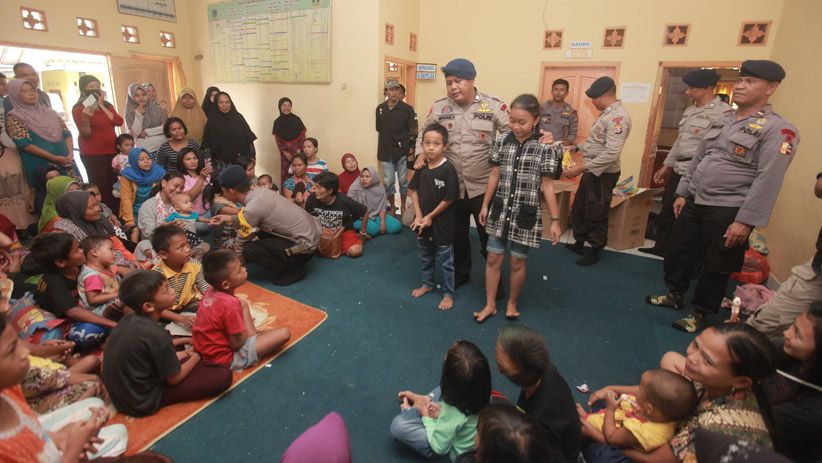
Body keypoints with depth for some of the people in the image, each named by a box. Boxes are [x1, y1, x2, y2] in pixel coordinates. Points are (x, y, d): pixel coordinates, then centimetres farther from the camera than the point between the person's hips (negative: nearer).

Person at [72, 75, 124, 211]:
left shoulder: (107, 105, 13)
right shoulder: (79, 108, -3)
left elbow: (119, 122, -4)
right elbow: (86, 134, -11)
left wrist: (102, 106, -7)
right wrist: (85, 116, -25)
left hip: (112, 151, 5)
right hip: (92, 154, -5)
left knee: (116, 185, 5)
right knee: (101, 188, -7)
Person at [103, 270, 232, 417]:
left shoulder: (128, 320, -4)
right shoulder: (156, 335, -28)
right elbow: (174, 379, -15)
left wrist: (183, 354, 10)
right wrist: (195, 358, 2)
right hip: (143, 402, -8)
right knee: (223, 375, -14)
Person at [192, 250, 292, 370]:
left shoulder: (211, 292, -6)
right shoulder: (230, 305, -31)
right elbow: (236, 344, -22)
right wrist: (245, 332, -3)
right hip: (226, 357, -9)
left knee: (243, 304, 23)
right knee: (284, 333, -14)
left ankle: (253, 335, 15)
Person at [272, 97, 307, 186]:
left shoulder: (296, 119, -3)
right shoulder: (277, 122, 2)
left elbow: (302, 135, -1)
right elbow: (277, 139, 4)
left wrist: (300, 149, -11)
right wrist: (284, 152, -6)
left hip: (297, 149, -2)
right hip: (284, 150, 2)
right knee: (284, 173, 4)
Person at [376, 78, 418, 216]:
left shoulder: (407, 109, -6)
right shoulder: (380, 108, 3)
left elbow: (413, 131, -5)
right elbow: (379, 129, 10)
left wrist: (411, 149, -8)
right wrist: (380, 150, 10)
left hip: (402, 152, -2)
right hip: (386, 152, 2)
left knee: (403, 181, 10)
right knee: (388, 182, 6)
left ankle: (403, 206, 27)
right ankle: (392, 206, 24)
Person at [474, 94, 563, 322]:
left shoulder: (545, 148, -11)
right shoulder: (502, 140, -2)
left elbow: (547, 186, -7)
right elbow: (494, 176, 6)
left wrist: (555, 220, -7)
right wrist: (485, 205, 10)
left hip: (525, 214, -3)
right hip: (500, 211, 3)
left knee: (517, 262, 9)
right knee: (493, 259, 9)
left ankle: (512, 304, 31)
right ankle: (490, 304, 25)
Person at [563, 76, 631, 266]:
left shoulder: (618, 117, -22)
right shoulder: (606, 113, 9)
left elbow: (612, 154, -29)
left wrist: (582, 167, -29)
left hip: (603, 174, -9)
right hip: (592, 171, 9)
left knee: (596, 215, 6)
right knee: (578, 209, 20)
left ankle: (594, 252, 24)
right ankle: (579, 243, 37)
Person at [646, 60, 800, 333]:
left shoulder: (778, 130, -11)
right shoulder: (722, 120, 11)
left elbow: (768, 181, -17)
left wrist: (745, 221, -21)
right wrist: (683, 193, 13)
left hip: (728, 212, -6)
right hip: (695, 203, 7)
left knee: (715, 267, 8)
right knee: (679, 252, 15)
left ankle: (700, 314, 25)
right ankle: (675, 295, 36)